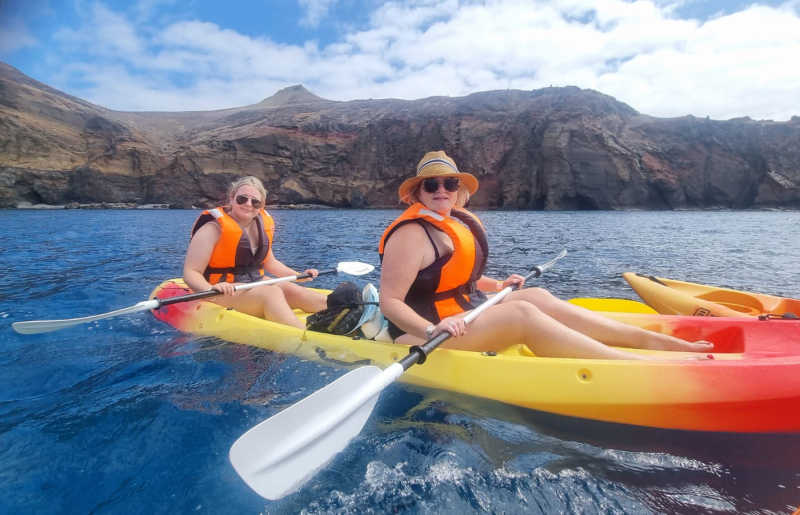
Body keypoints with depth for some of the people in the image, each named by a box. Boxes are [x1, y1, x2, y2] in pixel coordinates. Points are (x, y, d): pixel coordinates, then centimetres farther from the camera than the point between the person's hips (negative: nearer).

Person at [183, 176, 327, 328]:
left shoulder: (263, 224, 9)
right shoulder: (214, 228, -11)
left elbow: (269, 262, 22)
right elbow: (190, 272, -15)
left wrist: (298, 275, 11)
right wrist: (211, 289, -36)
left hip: (255, 285, 7)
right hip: (227, 292, -7)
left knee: (292, 290, -19)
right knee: (272, 293, -31)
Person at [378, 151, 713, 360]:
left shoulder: (458, 223, 11)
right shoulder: (412, 234, -17)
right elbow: (390, 302, -22)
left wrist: (496, 286, 14)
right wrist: (432, 330, -36)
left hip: (467, 312, 9)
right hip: (423, 337, -9)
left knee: (538, 297, -4)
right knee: (523, 313, -25)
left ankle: (650, 339, -4)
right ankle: (651, 368, -27)